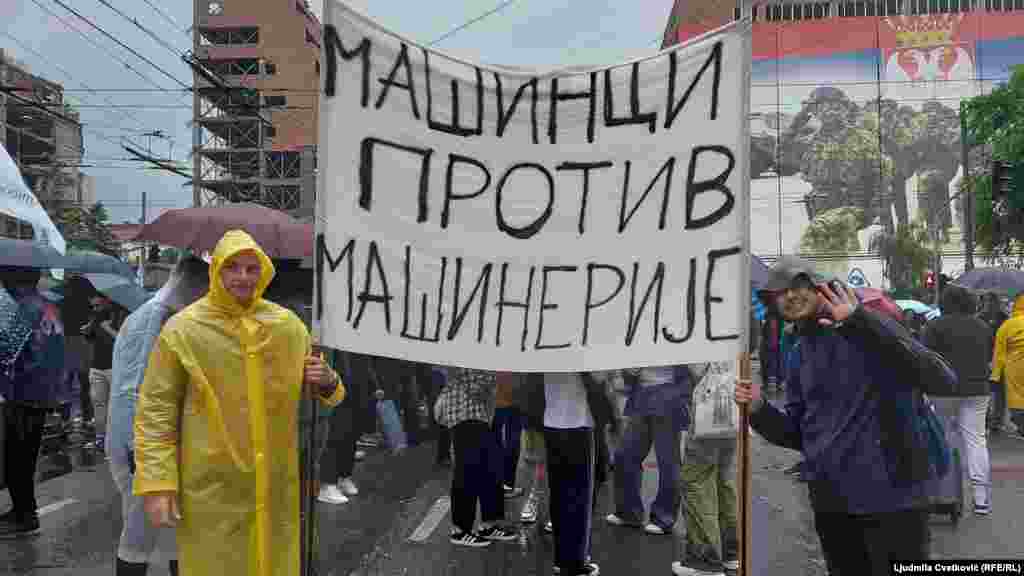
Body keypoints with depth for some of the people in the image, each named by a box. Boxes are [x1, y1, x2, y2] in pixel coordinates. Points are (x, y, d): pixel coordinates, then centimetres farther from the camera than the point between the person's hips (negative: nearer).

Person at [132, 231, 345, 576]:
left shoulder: (289, 325, 5)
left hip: (276, 486, 3)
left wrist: (327, 383, -7)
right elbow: (156, 409, -5)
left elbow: (322, 393, 17)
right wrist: (157, 483, -11)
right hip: (211, 487, -3)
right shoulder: (183, 329, -6)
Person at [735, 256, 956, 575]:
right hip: (830, 504, 6)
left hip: (891, 497, -6)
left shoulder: (867, 330, -8)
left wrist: (861, 322, -31)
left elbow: (942, 379, -23)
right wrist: (758, 410, -6)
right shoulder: (800, 358, 10)